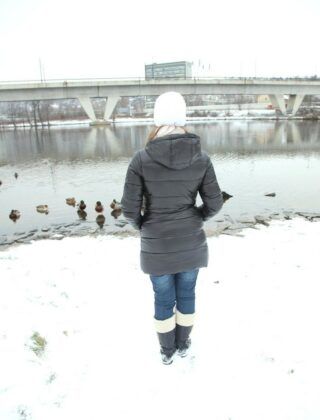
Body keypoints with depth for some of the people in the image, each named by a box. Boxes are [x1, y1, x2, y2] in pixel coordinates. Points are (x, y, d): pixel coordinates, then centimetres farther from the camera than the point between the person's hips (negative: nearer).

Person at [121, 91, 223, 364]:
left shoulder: (141, 159, -17)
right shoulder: (201, 158, -10)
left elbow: (129, 208, -14)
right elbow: (214, 203, -5)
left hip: (157, 245, -1)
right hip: (191, 241, 2)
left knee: (164, 299, 20)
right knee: (186, 294, 24)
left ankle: (167, 351, 41)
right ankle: (183, 344, 46)